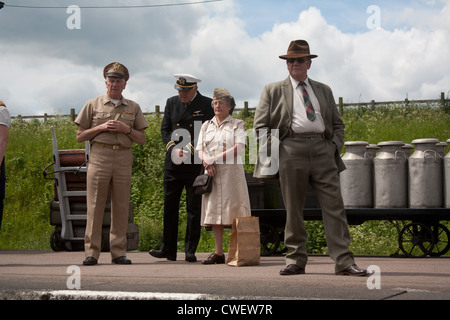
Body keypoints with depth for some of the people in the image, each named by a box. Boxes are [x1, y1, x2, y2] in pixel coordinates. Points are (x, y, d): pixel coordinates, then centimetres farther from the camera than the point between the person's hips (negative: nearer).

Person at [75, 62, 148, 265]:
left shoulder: (133, 108, 16)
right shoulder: (93, 105, 11)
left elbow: (142, 139, 14)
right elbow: (80, 136, 9)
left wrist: (126, 129, -3)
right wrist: (101, 127, -5)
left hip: (123, 159, 2)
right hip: (99, 157, -2)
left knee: (121, 207, 0)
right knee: (95, 205, -7)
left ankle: (118, 252, 5)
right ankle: (91, 252, -5)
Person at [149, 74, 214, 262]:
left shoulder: (207, 104, 0)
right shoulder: (171, 103, 12)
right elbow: (165, 130, 9)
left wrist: (189, 149, -16)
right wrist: (173, 148, -8)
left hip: (195, 165, -3)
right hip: (173, 163, 4)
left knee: (194, 208, 1)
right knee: (170, 206, 4)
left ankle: (190, 251, 8)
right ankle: (168, 250, 9)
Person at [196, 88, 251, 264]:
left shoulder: (237, 124, 6)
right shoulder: (206, 126, 19)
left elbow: (238, 148, -7)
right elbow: (200, 149, 13)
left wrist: (215, 159, -12)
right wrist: (207, 163, -8)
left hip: (231, 171, -4)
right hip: (212, 173, 4)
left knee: (234, 211, -9)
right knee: (214, 211, 0)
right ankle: (218, 253, 2)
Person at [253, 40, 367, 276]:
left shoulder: (324, 90, 22)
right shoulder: (273, 91, 14)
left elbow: (338, 124, 24)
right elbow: (260, 125, 9)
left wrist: (335, 145, 5)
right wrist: (274, 150, -3)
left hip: (323, 150, 2)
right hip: (291, 148, -2)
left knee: (334, 205, -6)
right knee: (293, 208, 1)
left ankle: (343, 261, -6)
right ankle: (296, 260, 10)